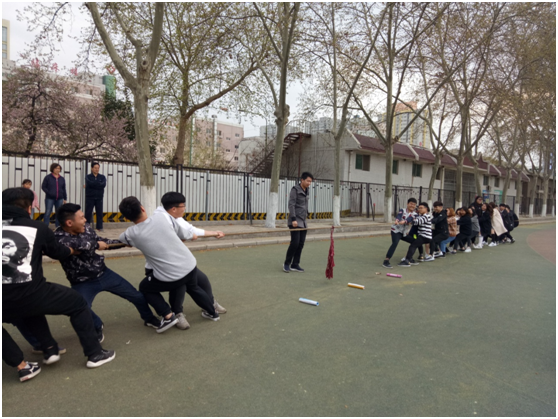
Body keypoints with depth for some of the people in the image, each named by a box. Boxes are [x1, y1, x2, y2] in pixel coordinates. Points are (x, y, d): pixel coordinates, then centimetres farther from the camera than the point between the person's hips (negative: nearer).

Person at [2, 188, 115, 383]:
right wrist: (73, 250, 43)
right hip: (30, 293, -3)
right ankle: (95, 353, 25)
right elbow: (58, 252, 21)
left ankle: (21, 365, 28)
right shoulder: (37, 227, 6)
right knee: (78, 304, 21)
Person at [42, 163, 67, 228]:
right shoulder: (48, 177, 1)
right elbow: (43, 187, 1)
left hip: (59, 199, 3)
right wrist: (49, 193, -13)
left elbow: (64, 189, 13)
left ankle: (58, 227, 16)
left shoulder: (62, 179, 10)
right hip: (49, 198, -3)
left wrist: (65, 198, 11)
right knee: (48, 213, -2)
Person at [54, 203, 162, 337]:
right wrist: (96, 245, -25)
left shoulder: (86, 227, -6)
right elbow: (75, 243, -44)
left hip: (104, 273, 5)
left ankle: (150, 319, 37)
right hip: (83, 284, -4)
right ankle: (97, 327, 6)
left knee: (136, 295, 9)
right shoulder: (58, 238, -23)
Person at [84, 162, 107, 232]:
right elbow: (90, 183, -17)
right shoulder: (88, 177, 4)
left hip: (99, 198, 2)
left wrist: (94, 184, -12)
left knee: (99, 213, 2)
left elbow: (103, 185, -12)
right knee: (88, 212, 0)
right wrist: (99, 184, -10)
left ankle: (99, 227, 8)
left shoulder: (102, 177, 8)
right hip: (90, 198, -2)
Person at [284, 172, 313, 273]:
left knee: (301, 244, 4)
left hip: (303, 222, 7)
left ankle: (295, 265, 12)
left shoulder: (306, 191, 15)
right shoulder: (295, 190, -7)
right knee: (295, 243, -10)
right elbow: (291, 205, -14)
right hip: (295, 221, -7)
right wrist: (293, 219, -22)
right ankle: (287, 263, 6)